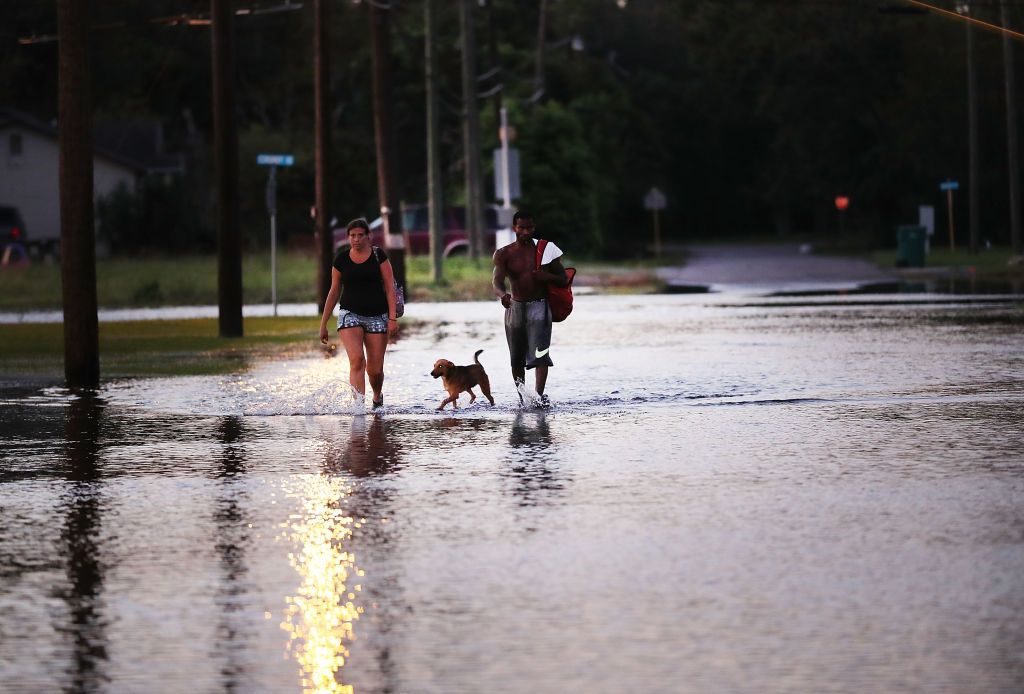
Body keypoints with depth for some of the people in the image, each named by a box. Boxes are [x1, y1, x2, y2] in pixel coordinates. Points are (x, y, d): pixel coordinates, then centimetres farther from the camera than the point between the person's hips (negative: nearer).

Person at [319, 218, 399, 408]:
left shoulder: (378, 256, 1)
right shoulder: (341, 259, 5)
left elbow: (390, 287, -1)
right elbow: (334, 292, 12)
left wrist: (392, 318, -10)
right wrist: (323, 323, 13)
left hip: (377, 316, 0)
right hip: (350, 314, 0)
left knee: (375, 369, 2)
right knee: (357, 360, -22)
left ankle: (377, 397, 33)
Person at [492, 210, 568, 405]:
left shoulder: (545, 250, 1)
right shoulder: (504, 254, 0)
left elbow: (564, 280, 6)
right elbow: (497, 280, -17)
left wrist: (547, 276, -17)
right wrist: (503, 294, -41)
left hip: (539, 307, -2)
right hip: (515, 307, 2)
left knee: (540, 354, -18)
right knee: (516, 358, 7)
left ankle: (540, 396, -27)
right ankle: (522, 397, 22)